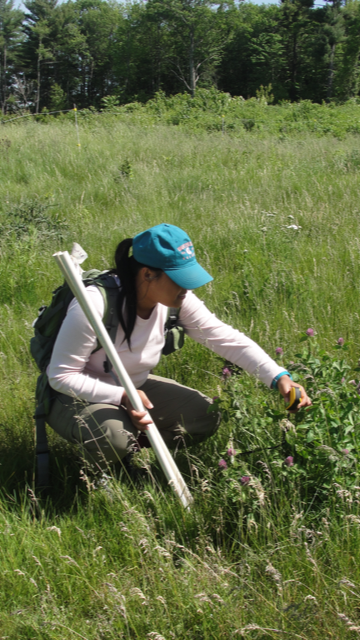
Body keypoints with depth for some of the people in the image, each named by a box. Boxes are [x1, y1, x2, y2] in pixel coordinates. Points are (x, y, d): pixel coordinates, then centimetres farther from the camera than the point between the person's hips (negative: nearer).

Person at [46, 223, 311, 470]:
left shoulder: (177, 299, -14)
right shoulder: (95, 305, -33)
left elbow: (227, 338, -11)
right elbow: (61, 375, -27)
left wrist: (279, 377, -23)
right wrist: (122, 397, -37)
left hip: (133, 387, 6)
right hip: (77, 397, -6)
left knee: (205, 416, -7)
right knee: (112, 437, -37)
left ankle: (130, 446, 6)